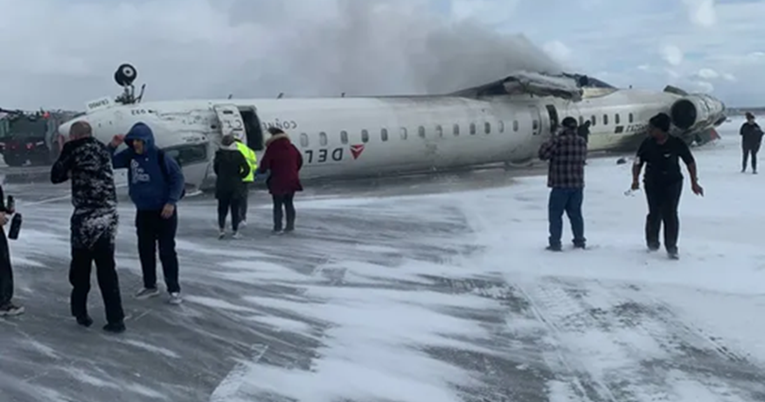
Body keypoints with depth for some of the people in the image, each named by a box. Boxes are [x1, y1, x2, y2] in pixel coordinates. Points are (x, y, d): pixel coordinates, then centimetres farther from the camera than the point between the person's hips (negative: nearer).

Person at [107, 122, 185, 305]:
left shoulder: (160, 156, -15)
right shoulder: (130, 155, 0)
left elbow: (178, 178, -13)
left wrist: (171, 202, -18)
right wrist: (112, 146, -12)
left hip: (164, 211, -6)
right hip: (143, 212, 6)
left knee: (167, 251, -2)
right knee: (145, 250, 12)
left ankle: (174, 289, 7)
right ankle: (150, 286, 26)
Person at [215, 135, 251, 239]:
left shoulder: (219, 155, -5)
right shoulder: (238, 154, -8)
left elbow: (215, 168, 4)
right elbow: (246, 169, -11)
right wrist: (239, 176, 2)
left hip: (222, 186, 1)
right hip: (236, 186, -1)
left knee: (222, 208, 11)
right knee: (235, 209, 7)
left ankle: (222, 229, -2)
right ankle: (235, 231, 8)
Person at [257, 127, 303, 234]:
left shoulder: (272, 149, -12)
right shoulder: (291, 147, 5)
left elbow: (264, 164, -12)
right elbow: (299, 161, 15)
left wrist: (260, 171, 8)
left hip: (278, 182, -5)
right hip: (292, 181, 5)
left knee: (277, 205, 4)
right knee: (289, 203, 16)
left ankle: (278, 228, 4)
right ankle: (290, 225, 18)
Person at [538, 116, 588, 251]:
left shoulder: (559, 141, -16)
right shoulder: (582, 142, 5)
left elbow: (542, 154, -12)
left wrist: (551, 141, 0)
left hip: (561, 185, -6)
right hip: (578, 184, 6)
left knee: (555, 214, 2)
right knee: (575, 213, 17)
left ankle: (555, 243, 0)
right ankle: (579, 240, 23)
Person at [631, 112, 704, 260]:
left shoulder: (677, 144, -13)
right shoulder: (647, 144, -8)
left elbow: (690, 162, -1)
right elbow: (638, 163, -2)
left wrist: (694, 183, -1)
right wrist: (635, 179, -18)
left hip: (672, 183, -1)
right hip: (652, 184, 1)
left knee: (670, 214, -7)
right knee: (655, 214, 2)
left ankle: (671, 247, 3)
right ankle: (652, 242, 27)